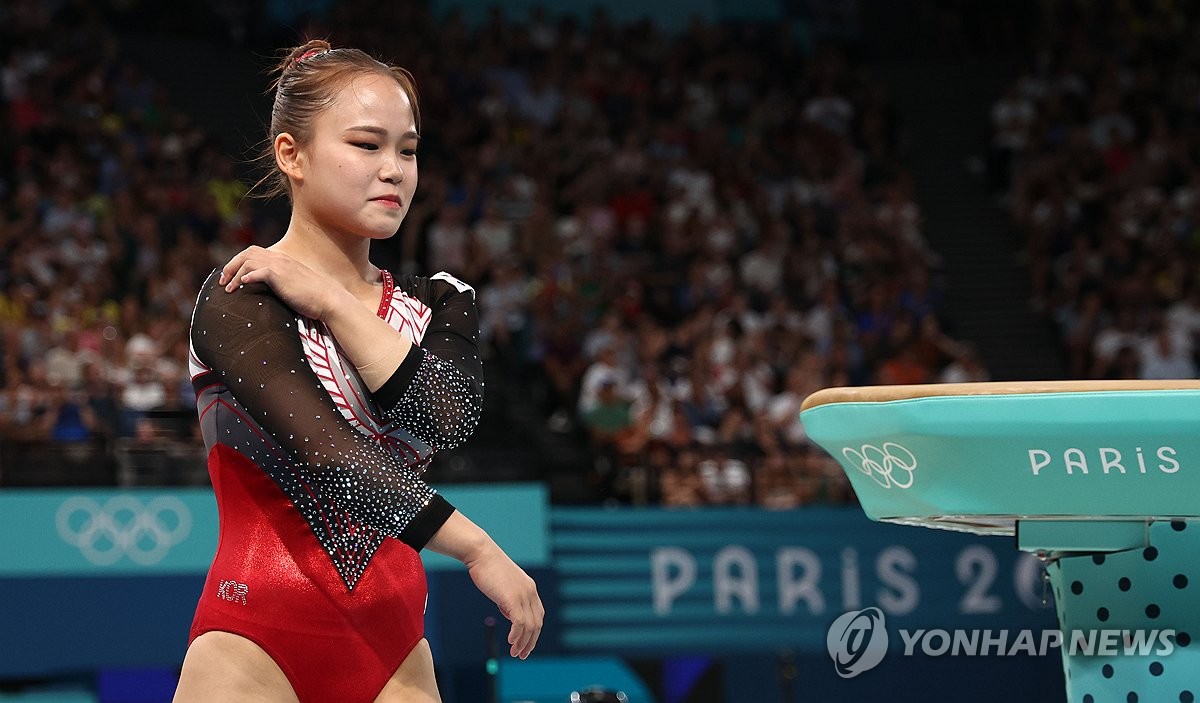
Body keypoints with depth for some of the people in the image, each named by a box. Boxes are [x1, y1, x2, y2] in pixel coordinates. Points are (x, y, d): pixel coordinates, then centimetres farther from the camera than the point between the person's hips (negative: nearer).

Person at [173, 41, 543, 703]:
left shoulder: (437, 305, 13)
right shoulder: (239, 300, -7)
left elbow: (448, 417, -8)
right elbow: (328, 456, -18)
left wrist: (329, 300, -11)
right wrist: (477, 548, -20)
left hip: (392, 648, 5)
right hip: (257, 646, -5)